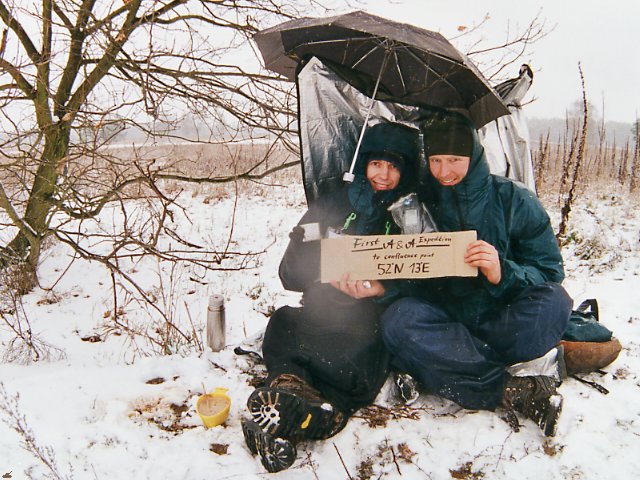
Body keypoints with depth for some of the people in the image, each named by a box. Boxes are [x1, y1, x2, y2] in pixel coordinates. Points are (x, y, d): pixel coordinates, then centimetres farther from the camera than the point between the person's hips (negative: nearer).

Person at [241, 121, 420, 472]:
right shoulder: (332, 206, 12)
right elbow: (290, 272, 8)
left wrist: (383, 290, -17)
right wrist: (331, 278, -11)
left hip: (372, 324, -1)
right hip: (321, 315, 1)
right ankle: (323, 411, -44)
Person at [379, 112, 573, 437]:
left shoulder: (514, 200, -1)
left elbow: (548, 273, -3)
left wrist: (503, 274, -24)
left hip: (503, 320, 0)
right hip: (446, 318, 1)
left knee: (553, 301, -31)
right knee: (398, 321, -31)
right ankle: (513, 392, -31)